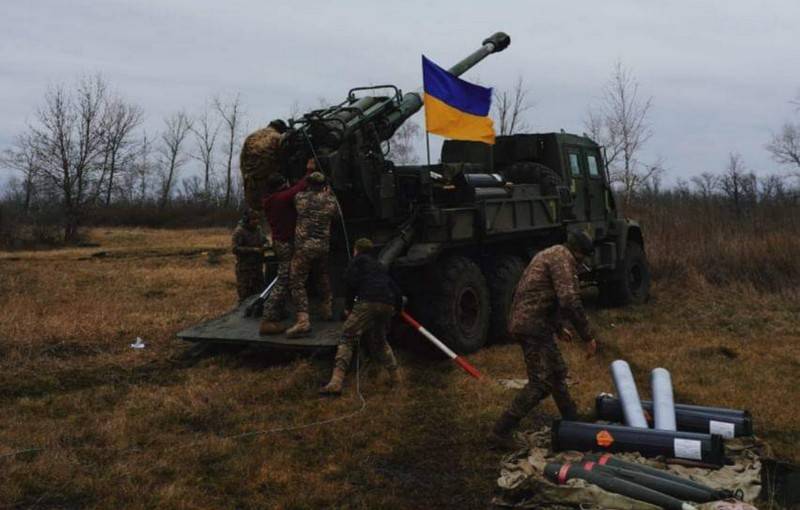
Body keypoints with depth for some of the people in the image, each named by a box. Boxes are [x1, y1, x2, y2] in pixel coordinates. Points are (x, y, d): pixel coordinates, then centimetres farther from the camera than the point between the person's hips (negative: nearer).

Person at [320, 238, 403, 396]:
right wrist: (397, 307, 47)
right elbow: (395, 289, 31)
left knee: (347, 338, -6)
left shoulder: (358, 260, 15)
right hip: (387, 304, 6)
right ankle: (396, 379, 23)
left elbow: (351, 282, -1)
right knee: (379, 341, 26)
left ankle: (336, 381, -21)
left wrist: (348, 305, 8)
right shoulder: (379, 266, 33)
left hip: (368, 302, -6)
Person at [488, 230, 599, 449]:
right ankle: (500, 432, -7)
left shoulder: (549, 255, 22)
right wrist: (588, 336, -17)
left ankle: (571, 421, 37)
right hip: (533, 326, -11)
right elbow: (570, 301, -22)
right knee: (541, 383, -8)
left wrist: (557, 327, 37)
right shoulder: (563, 258, -11)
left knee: (557, 372, 22)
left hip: (524, 322, 11)